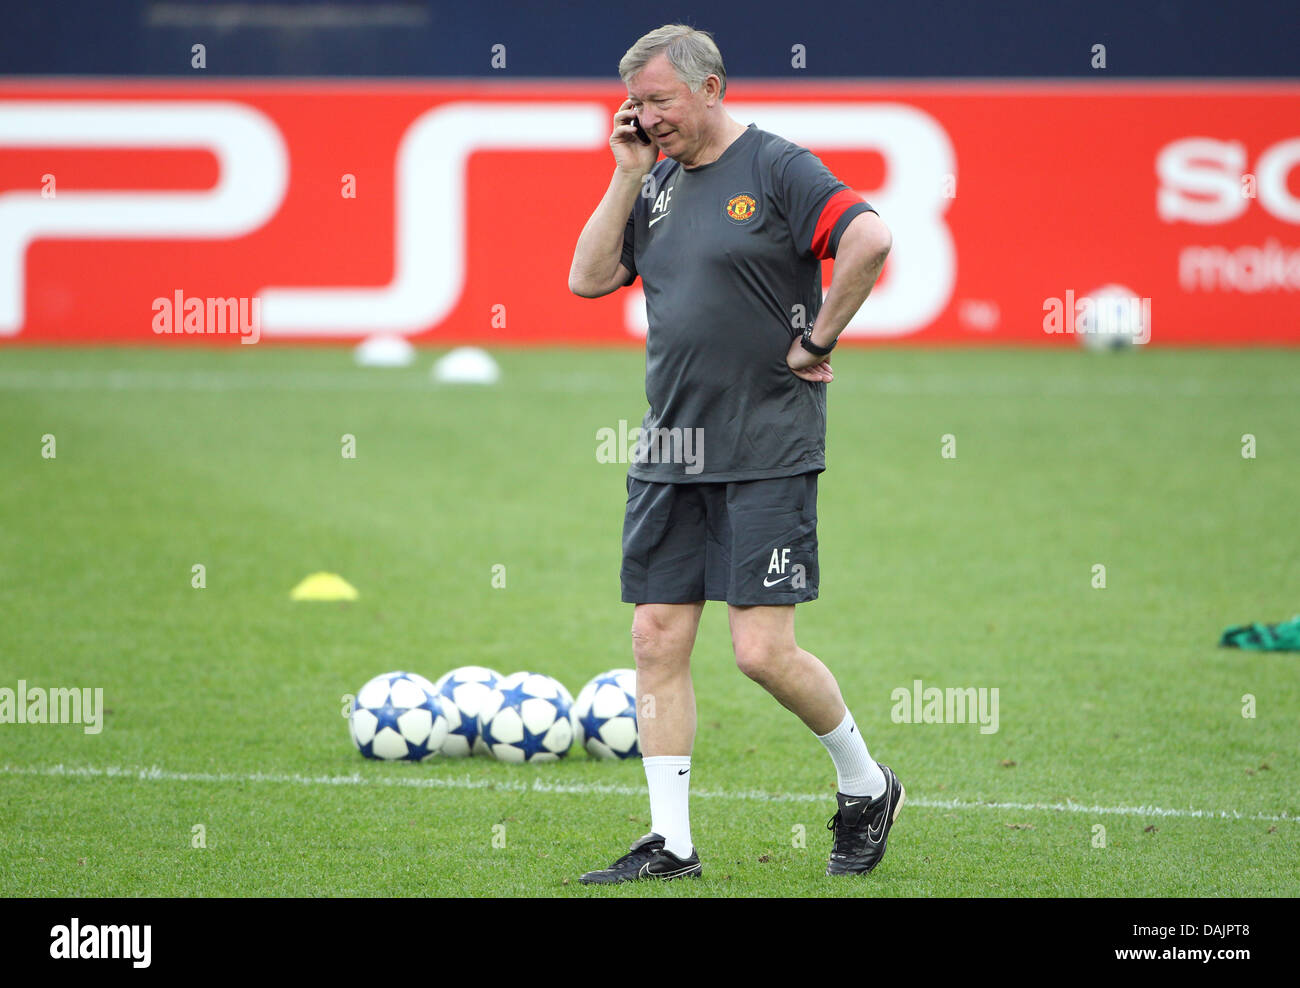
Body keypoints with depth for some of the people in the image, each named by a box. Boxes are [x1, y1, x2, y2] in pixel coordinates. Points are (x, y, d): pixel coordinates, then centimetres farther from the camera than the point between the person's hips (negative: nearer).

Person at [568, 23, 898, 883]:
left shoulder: (776, 168, -8)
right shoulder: (657, 184, 13)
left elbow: (870, 240, -20)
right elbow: (588, 278, 9)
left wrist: (818, 340, -14)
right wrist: (628, 174, 3)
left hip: (767, 452, -7)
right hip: (669, 453, 7)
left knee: (763, 651, -10)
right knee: (658, 642, 2)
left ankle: (867, 785, 14)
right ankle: (670, 843, 7)